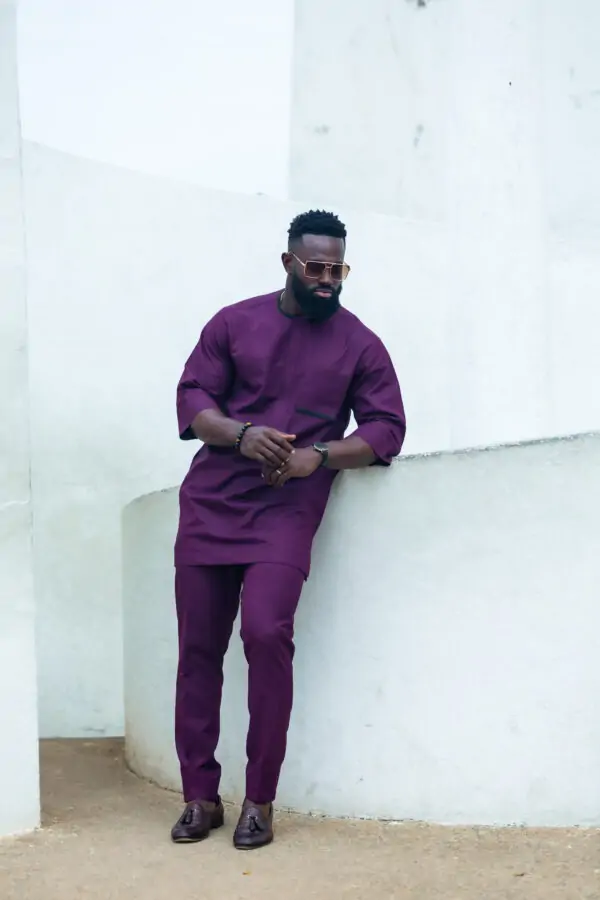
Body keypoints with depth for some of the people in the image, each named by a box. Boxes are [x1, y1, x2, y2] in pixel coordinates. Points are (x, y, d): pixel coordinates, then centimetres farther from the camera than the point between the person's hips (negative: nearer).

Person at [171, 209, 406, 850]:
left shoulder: (359, 345, 6)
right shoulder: (234, 323, 9)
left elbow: (386, 429, 3)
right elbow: (191, 396, 6)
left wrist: (318, 456, -13)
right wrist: (240, 434, -14)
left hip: (287, 510, -2)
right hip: (210, 502, 2)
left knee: (266, 632, -20)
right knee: (198, 645, 1)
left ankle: (260, 801, -8)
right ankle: (200, 796, 11)